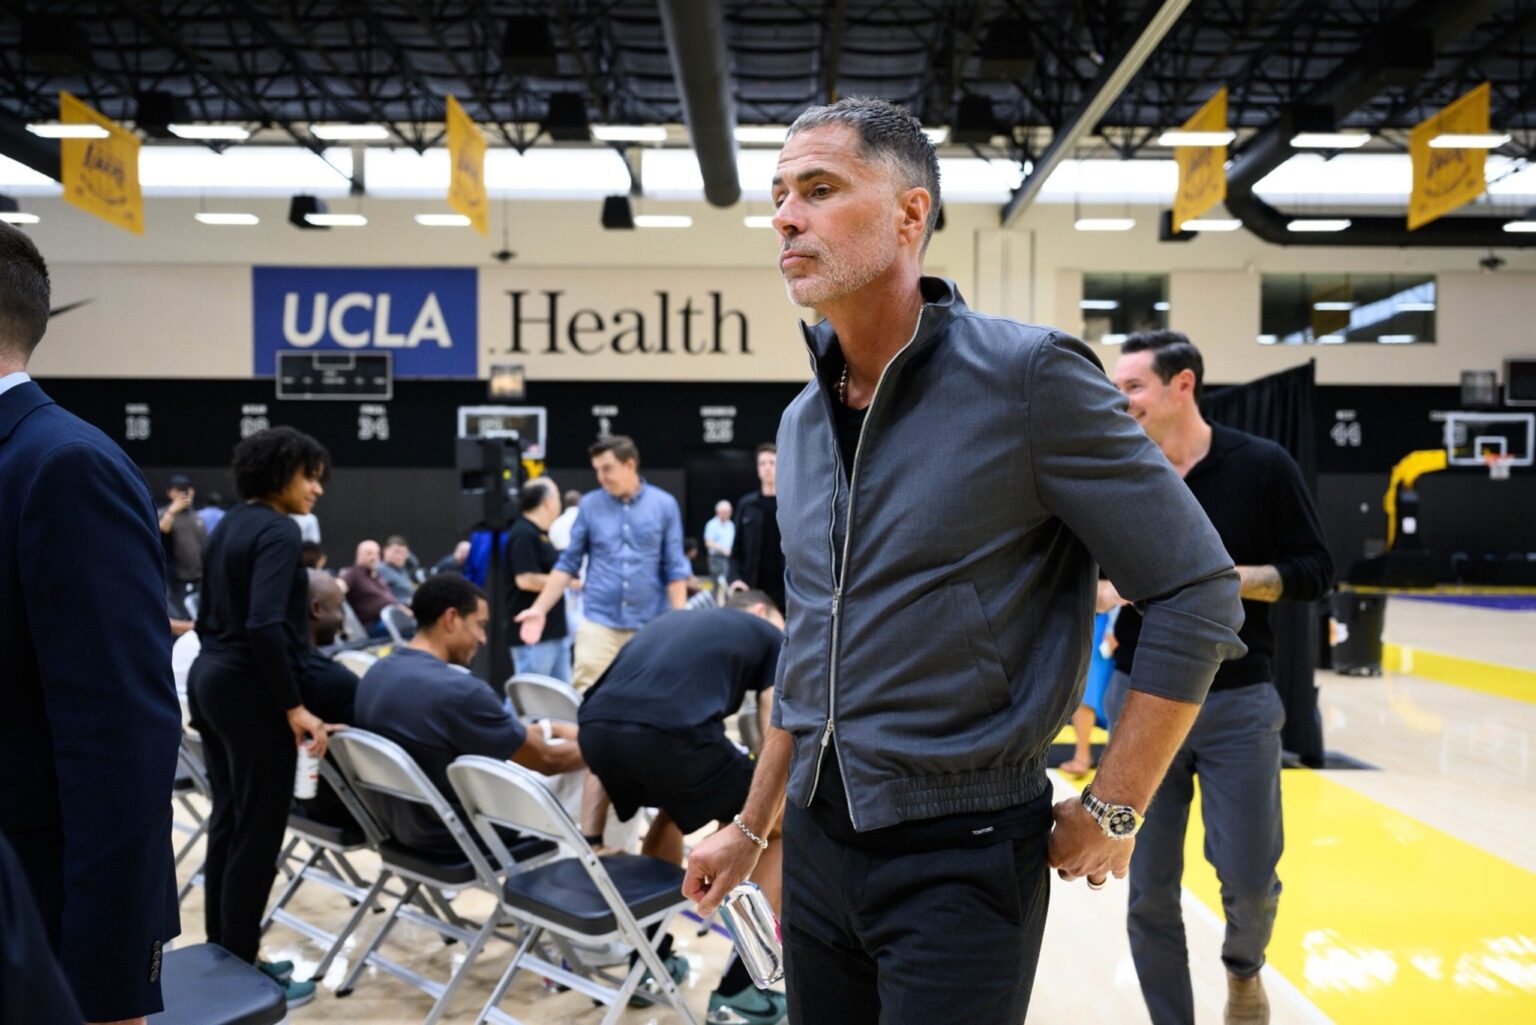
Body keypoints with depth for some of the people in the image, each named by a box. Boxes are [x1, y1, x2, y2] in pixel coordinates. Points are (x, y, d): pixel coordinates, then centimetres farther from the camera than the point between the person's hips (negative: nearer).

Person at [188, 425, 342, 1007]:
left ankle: (222, 956, 24)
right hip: (249, 689, -10)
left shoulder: (230, 526, 14)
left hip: (210, 679, 10)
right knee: (258, 831, -2)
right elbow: (265, 626, -25)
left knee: (229, 822, 15)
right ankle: (240, 972, 7)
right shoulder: (277, 530, -15)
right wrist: (294, 706, -21)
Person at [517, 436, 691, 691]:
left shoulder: (664, 505, 0)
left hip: (649, 626, 0)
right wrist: (539, 609, 1)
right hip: (598, 622, 0)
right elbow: (568, 564, 8)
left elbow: (675, 568, 2)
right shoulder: (589, 505, 3)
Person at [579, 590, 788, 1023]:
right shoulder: (769, 634, 24)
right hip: (669, 734, -6)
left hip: (597, 729, 6)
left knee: (672, 811, 37)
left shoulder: (670, 619, 37)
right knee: (784, 829, 17)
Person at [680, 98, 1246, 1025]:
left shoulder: (1027, 376, -14)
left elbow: (1199, 593, -12)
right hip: (818, 844, 7)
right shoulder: (803, 422, 7)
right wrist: (751, 827, 17)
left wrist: (1112, 809, -10)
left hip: (961, 854, -6)